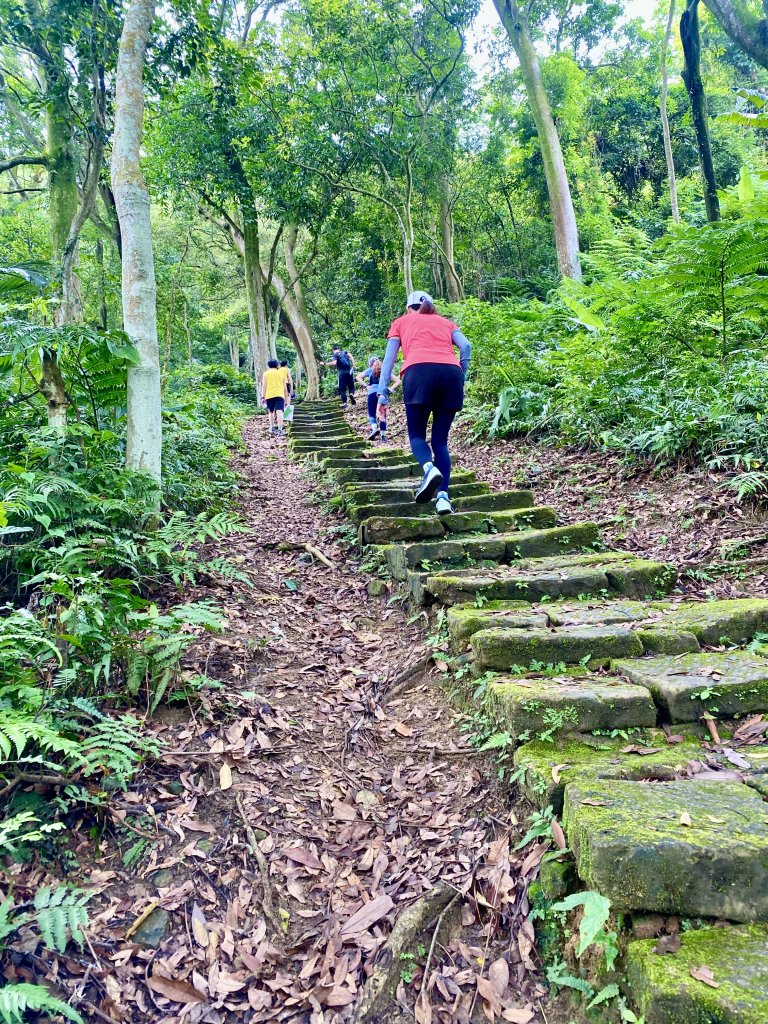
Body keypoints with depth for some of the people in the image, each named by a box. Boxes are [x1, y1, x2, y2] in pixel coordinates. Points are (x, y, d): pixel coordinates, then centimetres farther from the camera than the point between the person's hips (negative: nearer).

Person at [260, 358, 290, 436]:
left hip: (269, 395, 0)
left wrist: (263, 397, -1)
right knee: (279, 412, -11)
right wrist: (286, 399, 19)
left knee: (271, 412, 18)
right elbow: (285, 388, 13)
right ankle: (280, 430, -22)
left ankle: (272, 428, 20)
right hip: (279, 395, 0)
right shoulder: (281, 373, 15)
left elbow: (264, 386, 1)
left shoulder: (266, 373, 10)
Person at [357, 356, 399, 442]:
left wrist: (366, 385, 2)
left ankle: (375, 428, -17)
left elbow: (358, 377, 2)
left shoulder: (370, 370, 12)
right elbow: (397, 380, 12)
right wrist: (390, 388, 6)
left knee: (372, 413, 9)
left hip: (373, 393, -1)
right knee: (383, 415, 6)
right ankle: (383, 435, 0)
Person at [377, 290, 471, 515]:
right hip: (451, 372, 2)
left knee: (417, 434, 9)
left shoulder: (401, 322, 29)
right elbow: (466, 347, 13)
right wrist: (461, 378, 20)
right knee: (440, 439, 9)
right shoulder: (445, 321, 32)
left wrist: (383, 394, 14)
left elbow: (389, 358, 18)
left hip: (419, 372, -2)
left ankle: (430, 469, -23)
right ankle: (443, 496, -8)